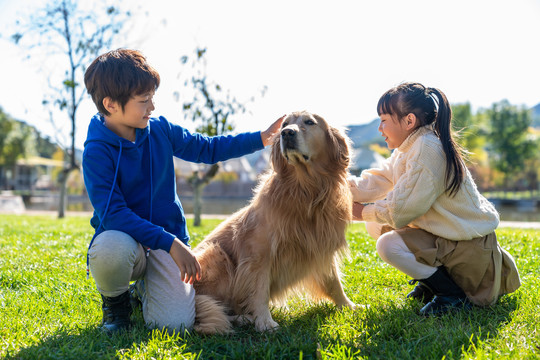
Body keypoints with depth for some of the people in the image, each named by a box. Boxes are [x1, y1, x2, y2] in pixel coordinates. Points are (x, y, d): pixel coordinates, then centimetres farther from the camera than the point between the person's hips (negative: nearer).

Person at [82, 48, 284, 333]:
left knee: (176, 323, -18)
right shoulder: (96, 151, -15)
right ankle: (116, 298, -3)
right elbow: (113, 213, -23)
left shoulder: (160, 129, 0)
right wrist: (171, 243, -30)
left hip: (168, 239, 4)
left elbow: (208, 148, 15)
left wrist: (261, 138, 7)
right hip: (124, 238, -3)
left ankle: (144, 290, 20)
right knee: (110, 248, -41)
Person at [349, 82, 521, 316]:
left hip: (469, 246, -10)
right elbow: (376, 182, 4)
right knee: (376, 225, 8)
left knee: (389, 245, -23)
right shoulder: (407, 150, 7)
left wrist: (364, 212, -9)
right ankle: (431, 281, 15)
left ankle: (453, 294, -9)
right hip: (443, 233, 10)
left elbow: (401, 211, -24)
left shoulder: (427, 151, -25)